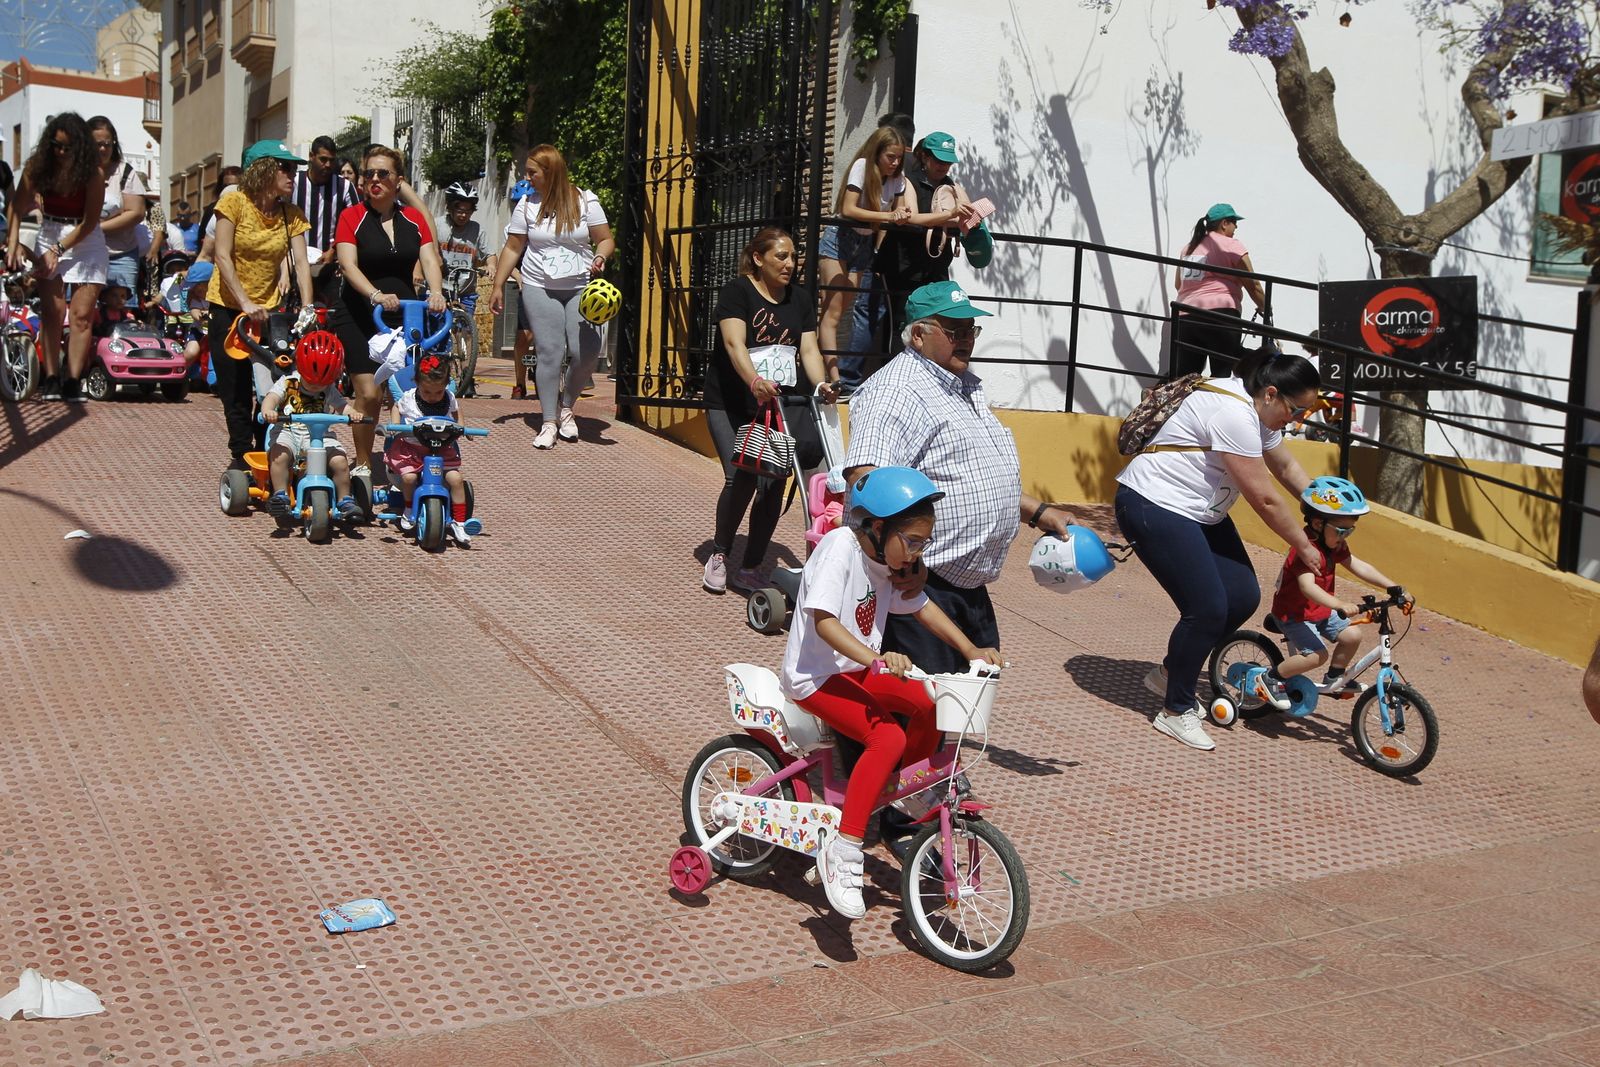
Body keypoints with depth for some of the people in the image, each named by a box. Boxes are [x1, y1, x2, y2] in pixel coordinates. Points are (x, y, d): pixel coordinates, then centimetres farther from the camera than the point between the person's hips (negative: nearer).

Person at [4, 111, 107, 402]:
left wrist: (58, 249, -15)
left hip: (85, 241, -2)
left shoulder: (93, 173, -15)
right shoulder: (38, 166, -7)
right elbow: (17, 208, -5)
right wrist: (13, 243, -17)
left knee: (82, 314, -8)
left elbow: (89, 222, -13)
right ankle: (51, 379, -3)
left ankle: (73, 381, -8)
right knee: (51, 310, -5)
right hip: (49, 238, 2)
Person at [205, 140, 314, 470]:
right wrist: (245, 303, -25)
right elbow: (223, 257, -15)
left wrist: (307, 308, -22)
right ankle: (242, 456, 13)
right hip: (228, 308, -3)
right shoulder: (234, 202, -10)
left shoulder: (291, 214, 0)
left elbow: (301, 263, -9)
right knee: (236, 393, 1)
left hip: (268, 309, 3)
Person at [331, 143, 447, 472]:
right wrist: (376, 295, -33)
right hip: (359, 318, -3)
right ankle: (362, 465, 6)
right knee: (368, 393, -9)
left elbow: (429, 259, -4)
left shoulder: (414, 219, 8)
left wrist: (435, 292, -26)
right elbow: (348, 265, -15)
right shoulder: (352, 217, -2)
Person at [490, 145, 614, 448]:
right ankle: (549, 422, 3)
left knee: (586, 352, -10)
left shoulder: (585, 201, 0)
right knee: (549, 353, -5)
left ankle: (566, 406, 16)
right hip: (540, 288, 1)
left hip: (581, 287, 0)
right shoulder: (527, 204, 4)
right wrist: (498, 286, 7)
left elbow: (605, 239, 2)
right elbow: (512, 249, 8)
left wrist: (600, 257, -20)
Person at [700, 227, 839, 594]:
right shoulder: (737, 292, -6)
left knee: (773, 484, -4)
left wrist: (821, 383, -18)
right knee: (741, 478, -15)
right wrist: (754, 381, -39)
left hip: (783, 404, 4)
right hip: (733, 405, -4)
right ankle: (719, 553, 10)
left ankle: (750, 568, 8)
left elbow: (808, 348, 2)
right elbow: (735, 343, -20)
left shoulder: (801, 299, 11)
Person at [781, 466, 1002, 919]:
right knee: (888, 738, -28)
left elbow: (921, 607, 19)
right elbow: (823, 620, -30)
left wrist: (970, 650, 9)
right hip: (816, 676, -9)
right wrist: (876, 660, -43)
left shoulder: (888, 561, 5)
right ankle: (843, 850, -23)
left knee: (934, 705, 0)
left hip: (859, 671, 9)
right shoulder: (840, 547, -20)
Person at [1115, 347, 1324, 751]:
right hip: (1154, 508, -11)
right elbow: (1264, 499, -21)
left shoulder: (1259, 412, 7)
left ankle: (1169, 673, 21)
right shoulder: (1235, 415, -25)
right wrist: (1304, 546, -8)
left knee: (1243, 597, 3)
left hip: (1198, 513, 11)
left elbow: (1286, 467, 24)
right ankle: (1176, 711, 4)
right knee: (1207, 609, -14)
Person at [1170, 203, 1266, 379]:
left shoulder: (1189, 247, 20)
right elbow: (1252, 285, -1)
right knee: (1222, 375, -7)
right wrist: (1267, 310, 10)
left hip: (1184, 317, 6)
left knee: (1184, 378, 3)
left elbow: (1178, 284, 29)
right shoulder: (1230, 245, 1)